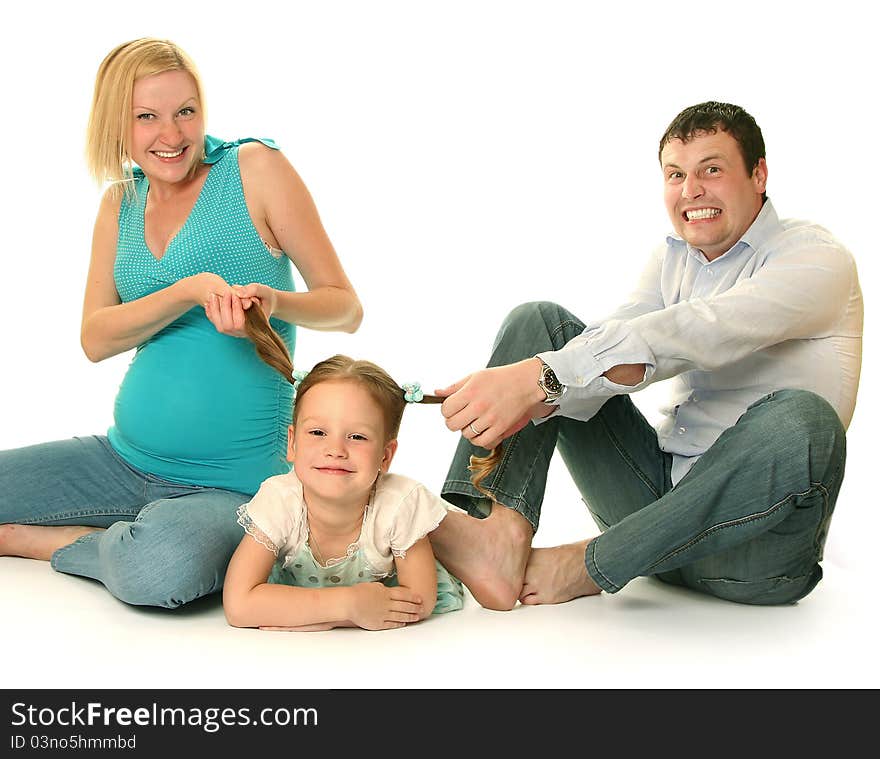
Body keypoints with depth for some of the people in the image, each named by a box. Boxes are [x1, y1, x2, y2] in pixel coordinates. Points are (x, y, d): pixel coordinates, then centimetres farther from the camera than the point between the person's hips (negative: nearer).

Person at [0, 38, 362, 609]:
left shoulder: (255, 168, -4)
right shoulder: (120, 202, 10)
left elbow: (346, 308, -3)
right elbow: (95, 339, -2)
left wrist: (274, 300, -25)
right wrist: (192, 289, -20)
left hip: (233, 485, -5)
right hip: (124, 458, 5)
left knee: (162, 569, -37)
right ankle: (125, 539, 10)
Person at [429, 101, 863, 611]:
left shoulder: (817, 257, -8)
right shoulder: (673, 260, 13)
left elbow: (695, 334, -26)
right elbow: (612, 343, -6)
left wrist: (540, 376, -36)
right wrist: (531, 399, -28)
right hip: (658, 492, 6)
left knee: (801, 420, -39)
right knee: (538, 319, 1)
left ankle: (589, 566, -19)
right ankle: (502, 534, -24)